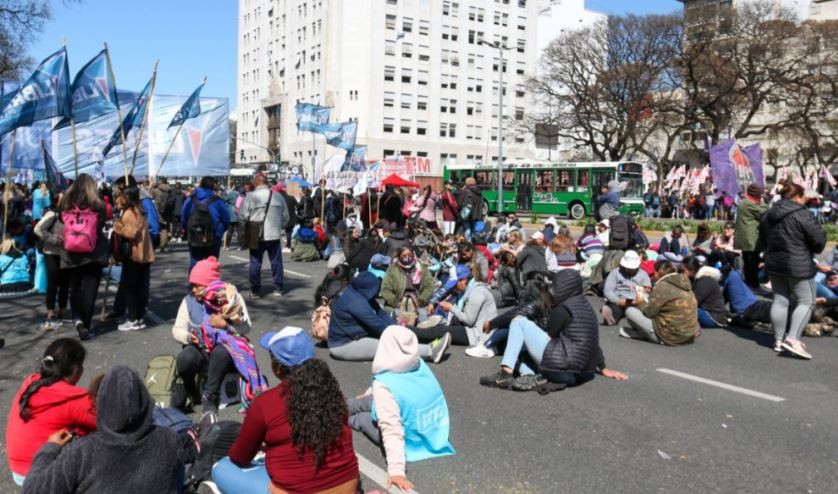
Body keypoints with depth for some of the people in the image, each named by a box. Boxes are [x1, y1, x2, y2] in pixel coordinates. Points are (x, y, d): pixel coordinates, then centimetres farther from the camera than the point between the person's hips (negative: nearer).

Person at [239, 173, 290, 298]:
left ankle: (255, 290, 10)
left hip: (256, 236, -2)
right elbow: (285, 217, 8)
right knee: (276, 262, 10)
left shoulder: (250, 196, -8)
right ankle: (278, 288, 13)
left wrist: (248, 228, 11)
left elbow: (242, 216, -7)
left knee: (255, 262, 7)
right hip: (274, 235, 2)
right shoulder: (277, 196, 2)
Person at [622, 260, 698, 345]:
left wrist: (641, 302, 10)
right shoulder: (683, 283, 10)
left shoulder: (662, 286, -15)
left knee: (630, 311, -3)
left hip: (671, 337, -9)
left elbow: (648, 312, -10)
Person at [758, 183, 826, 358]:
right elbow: (819, 239, -13)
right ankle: (793, 339, -9)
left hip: (774, 264, 7)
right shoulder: (801, 214, -15)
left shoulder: (768, 215, 8)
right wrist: (814, 249, 7)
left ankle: (779, 341, 16)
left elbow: (763, 240, 18)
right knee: (806, 302, 2)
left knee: (780, 301, 12)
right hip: (798, 266, -7)